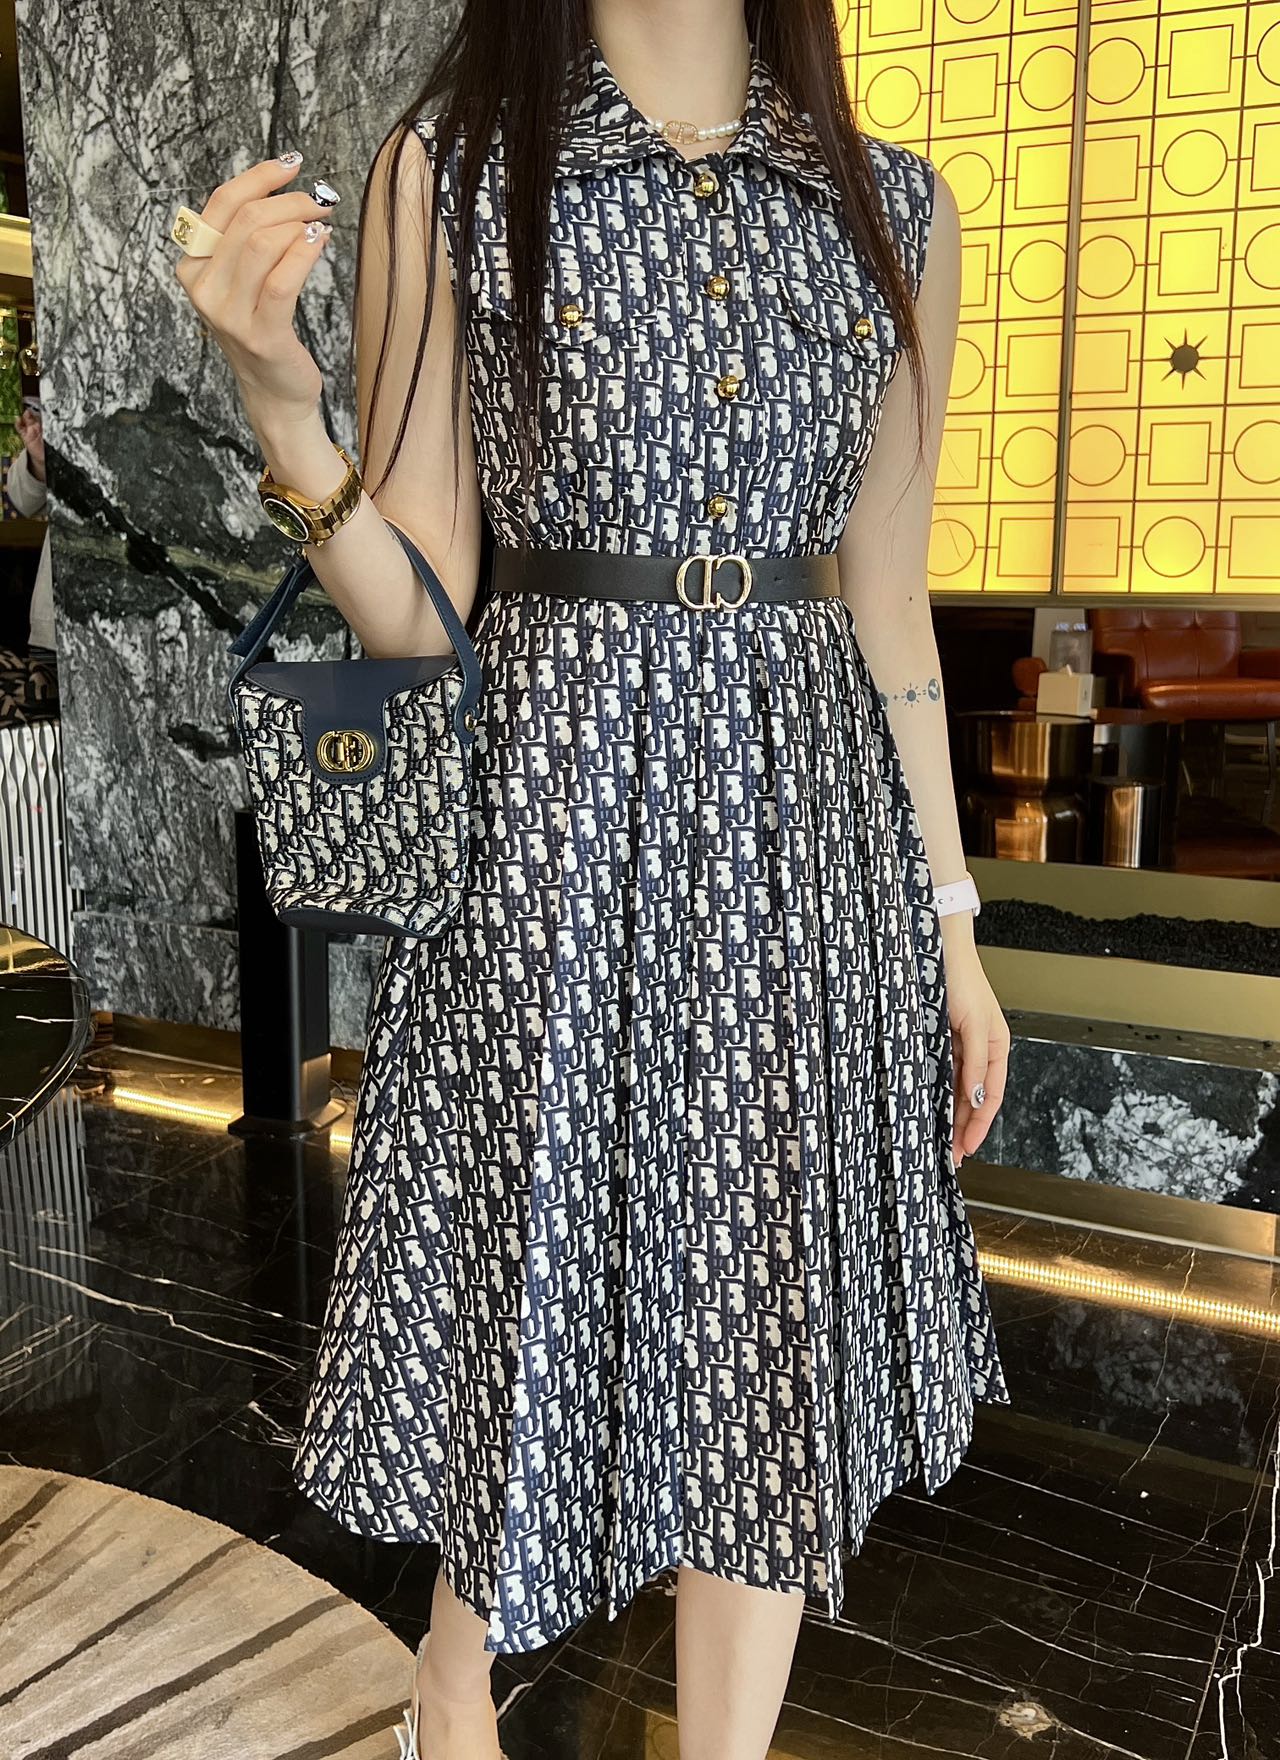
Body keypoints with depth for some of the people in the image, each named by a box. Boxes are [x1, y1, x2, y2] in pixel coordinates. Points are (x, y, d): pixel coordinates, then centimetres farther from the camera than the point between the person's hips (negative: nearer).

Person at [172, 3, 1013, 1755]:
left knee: (776, 1299, 11)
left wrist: (950, 914, 9)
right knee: (535, 1267, 12)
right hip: (549, 818, -2)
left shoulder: (896, 208, 8)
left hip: (804, 820, 3)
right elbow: (415, 615, -3)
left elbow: (890, 602, 9)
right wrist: (280, 402, -20)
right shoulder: (444, 173, 0)